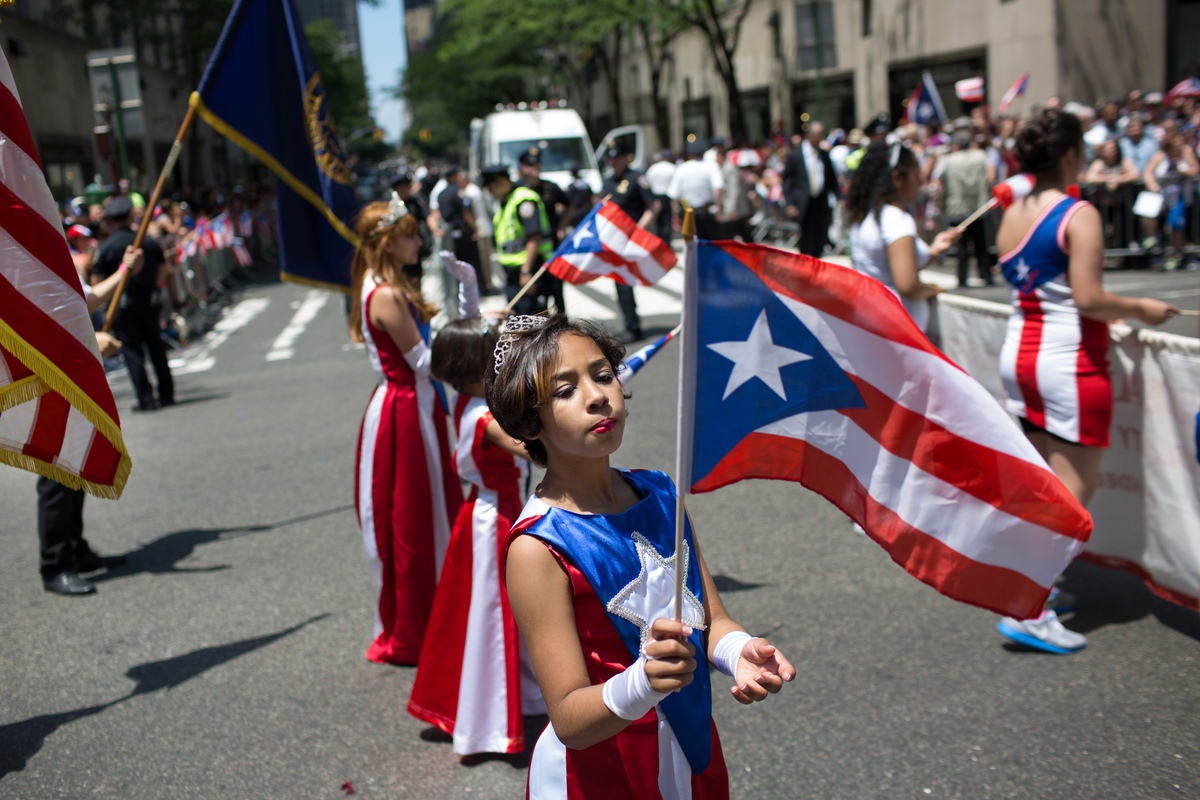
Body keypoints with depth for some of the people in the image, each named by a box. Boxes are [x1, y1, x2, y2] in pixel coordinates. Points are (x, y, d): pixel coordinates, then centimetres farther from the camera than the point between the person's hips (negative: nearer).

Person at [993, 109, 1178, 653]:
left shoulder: (1013, 214, 7)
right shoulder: (1080, 215, -14)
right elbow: (1088, 298, -20)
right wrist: (1141, 309, -5)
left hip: (1019, 353, 8)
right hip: (1069, 361, -8)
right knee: (1073, 492, -2)